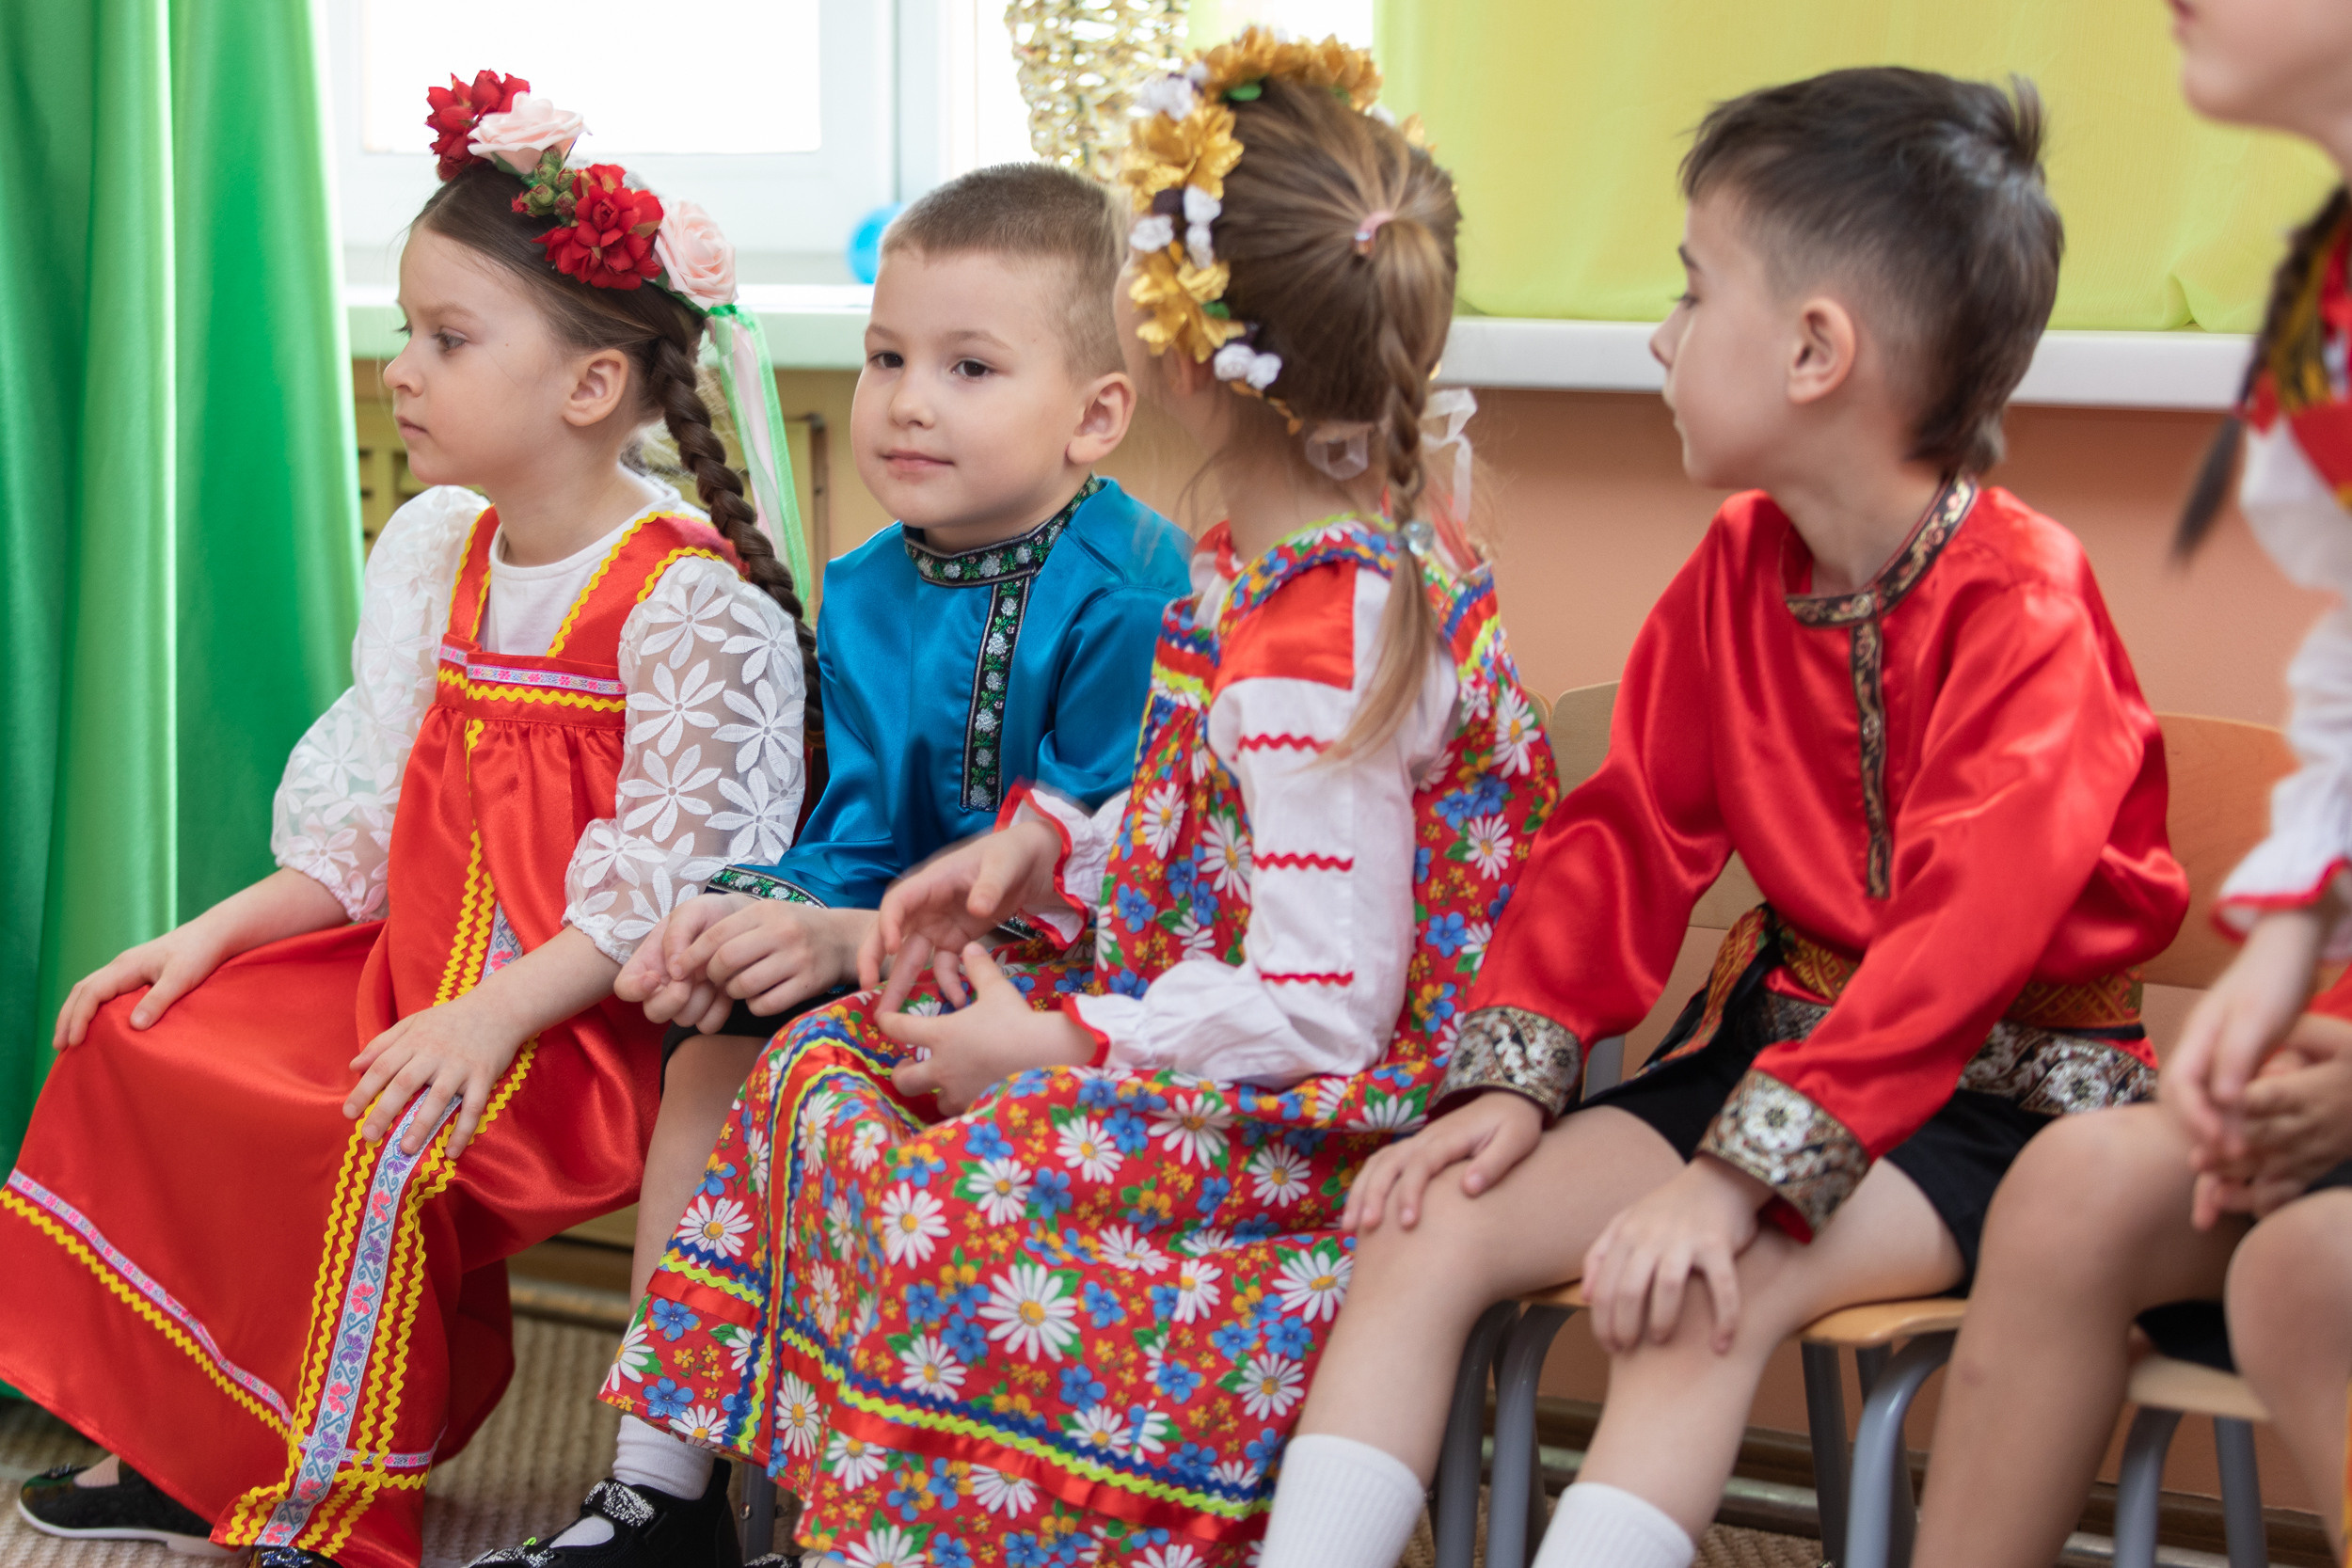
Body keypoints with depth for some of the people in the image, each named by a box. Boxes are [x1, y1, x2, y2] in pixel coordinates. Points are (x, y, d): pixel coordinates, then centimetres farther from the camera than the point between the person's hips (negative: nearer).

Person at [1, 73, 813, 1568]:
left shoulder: (694, 603, -17)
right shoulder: (436, 558, 10)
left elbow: (665, 882, -20)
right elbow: (374, 824, 14)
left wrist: (495, 1017, -28)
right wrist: (216, 933, 6)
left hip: (583, 1015, -9)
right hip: (418, 968, 9)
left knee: (385, 1151, -30)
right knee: (139, 1043, 3)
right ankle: (186, 1444, 14)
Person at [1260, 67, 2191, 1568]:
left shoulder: (2026, 609, -17)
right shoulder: (1735, 571, 6)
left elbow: (1961, 937, -26)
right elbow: (1629, 832, 8)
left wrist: (1734, 1178, -33)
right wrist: (1511, 1081, -5)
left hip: (1990, 1090, -7)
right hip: (1776, 1033, 7)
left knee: (1701, 1294, -33)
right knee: (1433, 1228, -11)